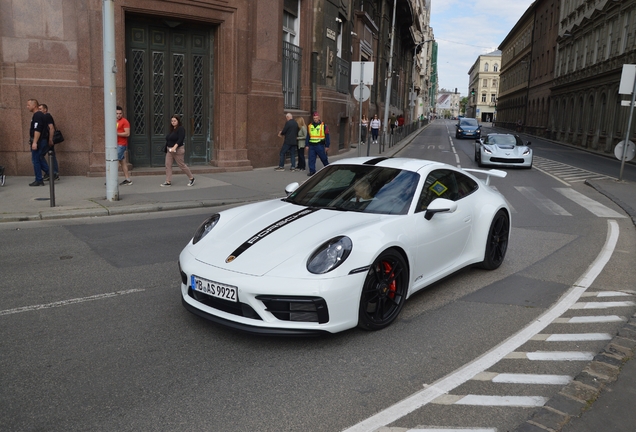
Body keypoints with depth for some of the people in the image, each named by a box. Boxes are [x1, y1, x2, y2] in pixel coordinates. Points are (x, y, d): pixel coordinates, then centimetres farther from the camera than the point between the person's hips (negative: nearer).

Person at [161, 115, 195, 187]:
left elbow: (180, 139, -22)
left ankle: (192, 178, 16)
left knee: (182, 165, 0)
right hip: (169, 150, 8)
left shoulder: (181, 128, -11)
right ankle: (168, 182, 2)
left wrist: (174, 147, -32)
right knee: (168, 165, 0)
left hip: (177, 150, -8)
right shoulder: (172, 129, 14)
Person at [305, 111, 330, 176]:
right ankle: (312, 171, 7)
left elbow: (327, 136, -1)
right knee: (311, 159, 0)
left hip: (320, 146, -4)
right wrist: (307, 145, 10)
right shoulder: (310, 126, 11)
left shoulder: (323, 126, -1)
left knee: (324, 158, 6)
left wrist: (327, 146, -4)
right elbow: (308, 136, 16)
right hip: (311, 146, 4)